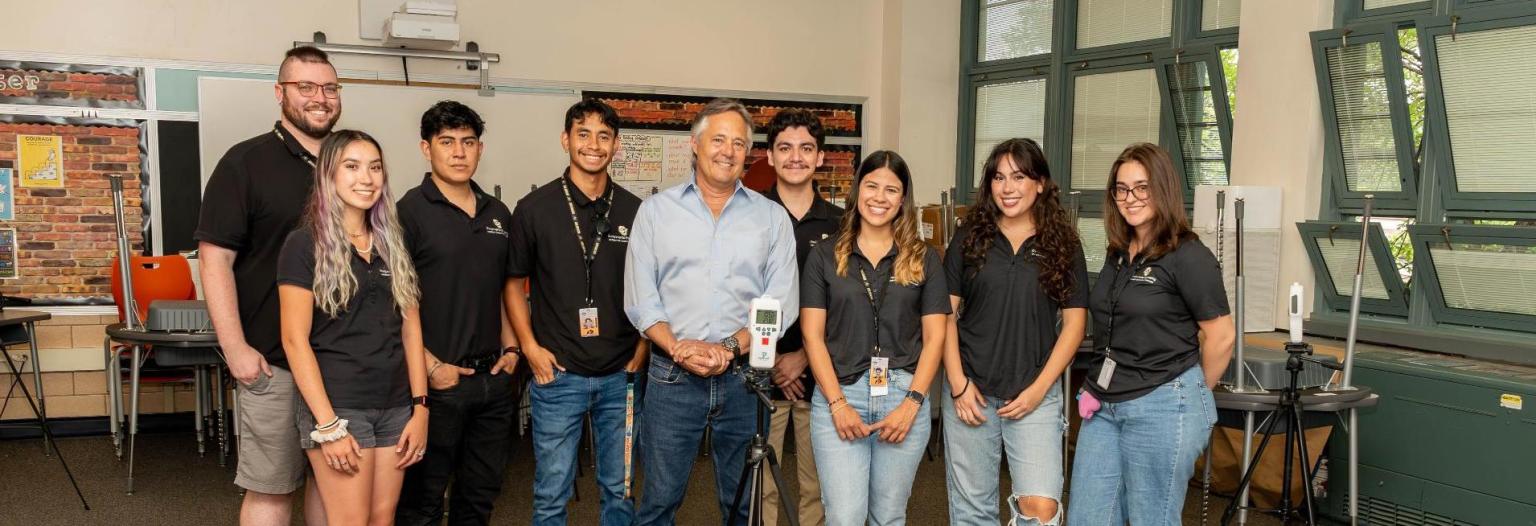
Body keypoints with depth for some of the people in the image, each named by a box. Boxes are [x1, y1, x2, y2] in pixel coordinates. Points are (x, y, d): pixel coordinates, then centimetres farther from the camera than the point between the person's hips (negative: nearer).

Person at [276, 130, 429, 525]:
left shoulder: (393, 244, 12)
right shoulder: (305, 245, -5)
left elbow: (410, 329, 11)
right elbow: (295, 340, -9)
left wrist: (419, 407, 3)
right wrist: (327, 426, -15)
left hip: (396, 408, 5)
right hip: (338, 407, -5)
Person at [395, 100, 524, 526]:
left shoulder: (498, 214, 11)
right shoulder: (409, 212, -8)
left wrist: (510, 349, 7)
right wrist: (431, 367, -15)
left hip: (495, 378, 6)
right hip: (437, 380, -6)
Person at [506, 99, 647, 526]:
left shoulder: (635, 211, 4)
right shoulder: (535, 208, -1)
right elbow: (514, 283, 4)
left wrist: (643, 348, 1)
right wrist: (531, 347, -5)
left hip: (621, 376, 2)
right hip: (557, 374, -2)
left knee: (620, 489, 13)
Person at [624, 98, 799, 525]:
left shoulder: (772, 217, 6)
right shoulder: (656, 211, 6)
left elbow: (781, 304, 0)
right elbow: (640, 300, 1)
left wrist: (732, 348, -14)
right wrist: (678, 349, -14)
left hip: (744, 377, 1)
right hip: (672, 377, 0)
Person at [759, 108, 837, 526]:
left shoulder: (839, 224, 6)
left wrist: (804, 356, -6)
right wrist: (768, 359, -7)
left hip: (819, 374, 2)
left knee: (818, 486, 8)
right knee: (760, 486, 2)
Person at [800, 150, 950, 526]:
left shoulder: (924, 260, 8)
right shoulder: (825, 257, 6)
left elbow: (934, 337, 4)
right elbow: (813, 336, 1)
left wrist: (912, 403, -7)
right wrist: (838, 403, -9)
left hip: (904, 395, 1)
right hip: (838, 395, -1)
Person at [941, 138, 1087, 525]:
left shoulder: (1063, 245, 3)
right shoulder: (969, 239, 4)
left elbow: (1074, 322, 2)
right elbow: (945, 314, 3)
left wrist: (1039, 388, -6)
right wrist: (958, 383, -5)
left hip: (1035, 394, -1)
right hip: (970, 392, 1)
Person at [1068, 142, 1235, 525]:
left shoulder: (1188, 256, -11)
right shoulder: (1118, 254, 11)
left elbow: (1221, 337, -10)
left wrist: (1194, 395, 2)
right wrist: (1100, 391, 12)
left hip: (1163, 408, -7)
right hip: (1104, 406, 7)